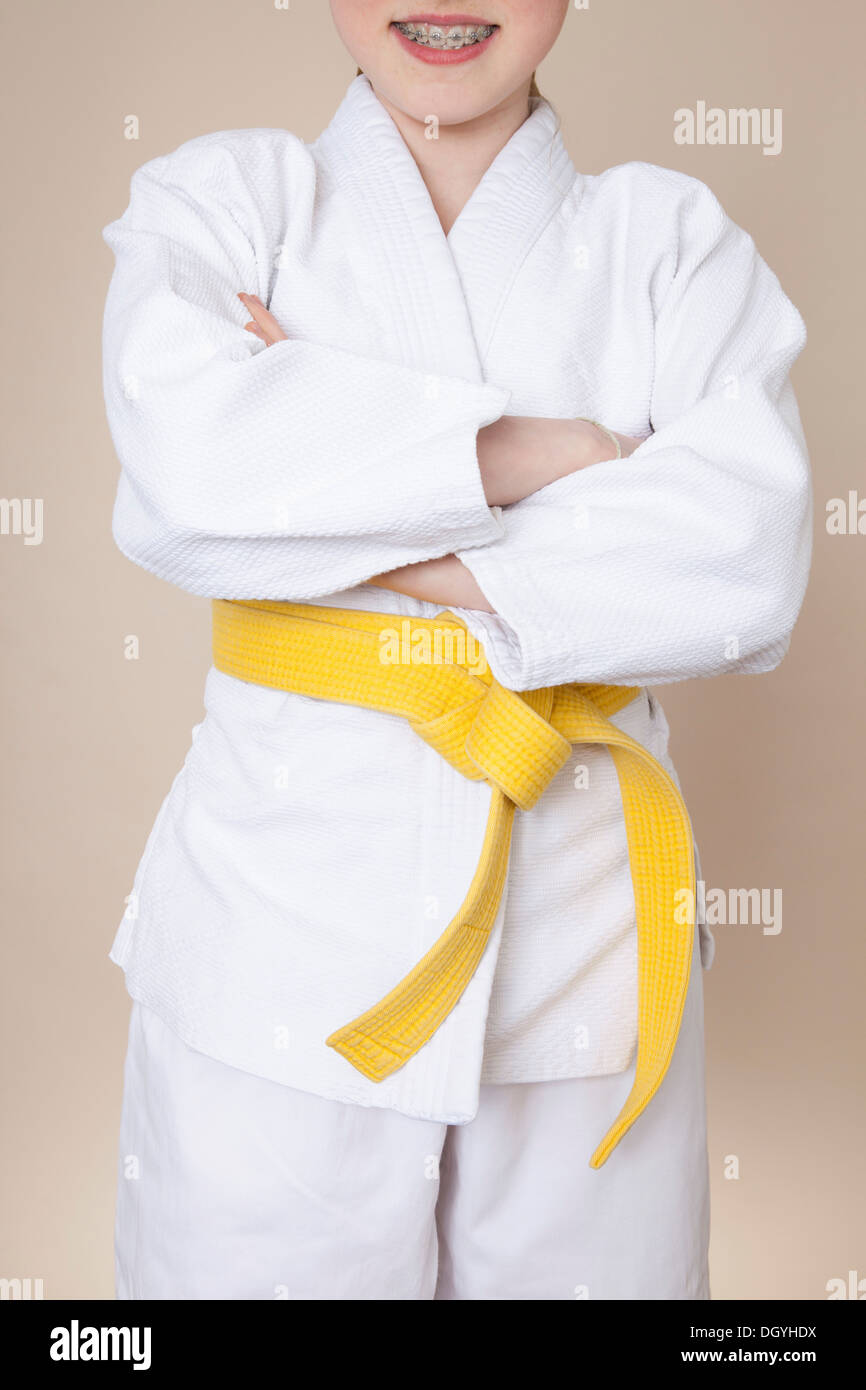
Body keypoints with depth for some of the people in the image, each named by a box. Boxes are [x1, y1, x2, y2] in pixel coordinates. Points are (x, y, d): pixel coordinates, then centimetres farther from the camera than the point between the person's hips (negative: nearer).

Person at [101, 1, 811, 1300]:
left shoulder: (672, 239, 4)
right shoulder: (221, 200, 4)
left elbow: (748, 560, -13)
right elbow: (184, 459, -18)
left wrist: (374, 546, -15)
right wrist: (551, 449, -13)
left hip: (582, 933, 1)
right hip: (286, 906, 0)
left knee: (579, 1260, 14)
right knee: (259, 1255, 12)